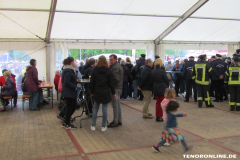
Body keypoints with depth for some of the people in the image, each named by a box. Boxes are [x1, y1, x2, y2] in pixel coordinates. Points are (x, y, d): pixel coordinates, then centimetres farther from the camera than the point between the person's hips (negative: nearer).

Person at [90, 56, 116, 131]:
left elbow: (92, 82, 1)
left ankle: (93, 126, 14)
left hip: (97, 92, 1)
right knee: (105, 109, 4)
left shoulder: (95, 70, -2)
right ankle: (103, 126, 10)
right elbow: (111, 83, -2)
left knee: (95, 109, 10)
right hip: (106, 92, -1)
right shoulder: (108, 70, -4)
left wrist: (92, 92, 10)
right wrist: (113, 93, 5)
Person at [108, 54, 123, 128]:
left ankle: (115, 121, 2)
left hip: (115, 88, -11)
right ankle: (119, 120, 24)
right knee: (118, 105, 16)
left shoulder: (115, 67, -16)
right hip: (119, 88, 11)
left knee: (115, 105, -5)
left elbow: (116, 79, -22)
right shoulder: (118, 66, 17)